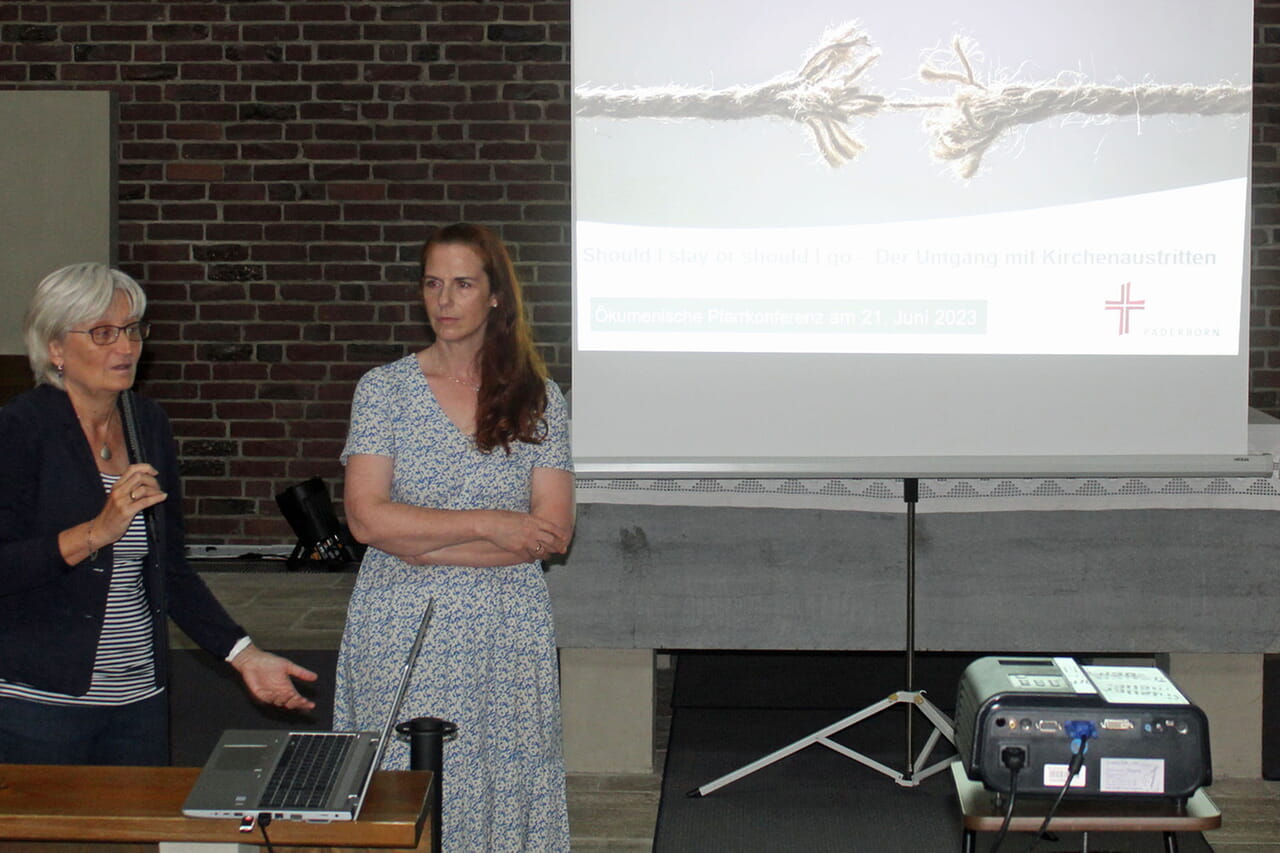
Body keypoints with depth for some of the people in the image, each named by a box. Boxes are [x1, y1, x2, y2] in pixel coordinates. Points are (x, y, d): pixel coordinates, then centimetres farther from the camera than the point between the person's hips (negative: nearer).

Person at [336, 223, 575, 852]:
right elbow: (366, 517, -8)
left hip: (507, 634, 1)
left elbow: (553, 534, -5)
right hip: (402, 633, 0)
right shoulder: (384, 389, 2)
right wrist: (490, 525, -12)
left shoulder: (538, 399, 4)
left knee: (502, 790, 1)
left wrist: (422, 543, -11)